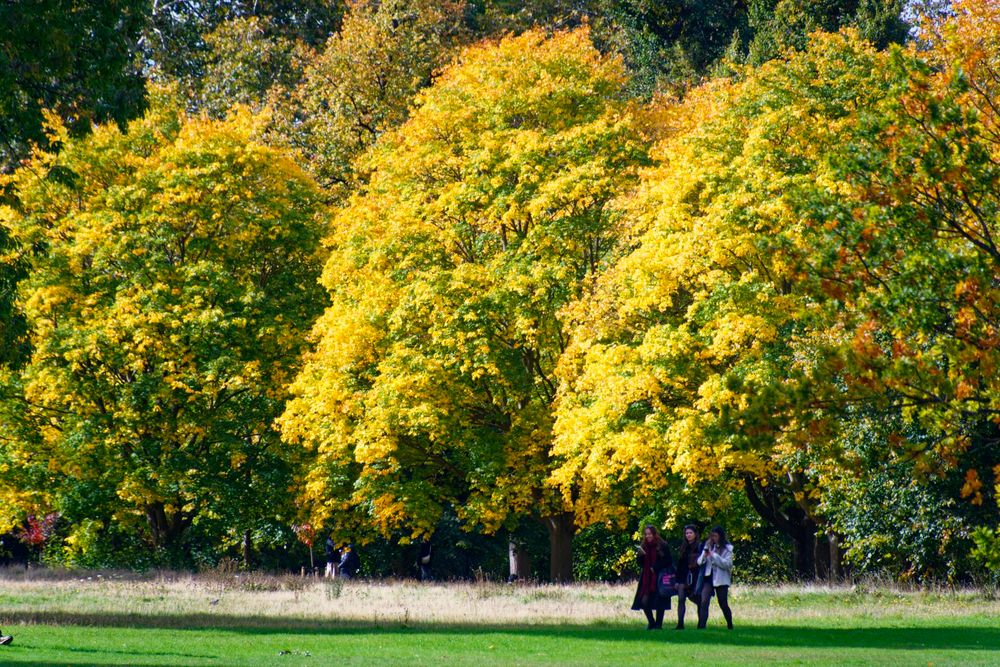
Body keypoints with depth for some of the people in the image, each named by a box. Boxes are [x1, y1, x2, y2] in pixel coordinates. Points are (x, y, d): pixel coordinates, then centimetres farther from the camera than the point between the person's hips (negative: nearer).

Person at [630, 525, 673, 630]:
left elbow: (669, 562, -5)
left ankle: (658, 624, 5)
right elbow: (640, 564, 12)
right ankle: (651, 623, 14)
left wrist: (656, 568, -12)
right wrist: (639, 555, -8)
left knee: (659, 602, -4)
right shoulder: (643, 546, 10)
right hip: (646, 579, 4)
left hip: (659, 577, -4)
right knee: (644, 601, -2)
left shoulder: (662, 546, -4)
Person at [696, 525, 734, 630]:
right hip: (708, 578, 2)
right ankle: (701, 626, -18)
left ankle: (730, 625, 26)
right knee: (704, 602, -13)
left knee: (723, 604, 7)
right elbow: (700, 562, 7)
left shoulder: (727, 548, -2)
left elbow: (727, 564, -13)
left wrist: (714, 555, -19)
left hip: (721, 579, -2)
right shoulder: (708, 546, 9)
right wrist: (704, 554, -14)